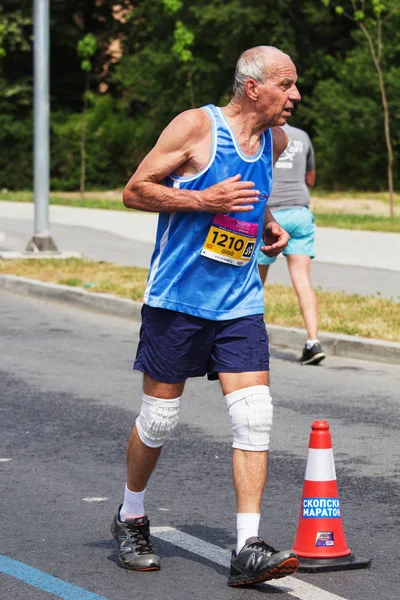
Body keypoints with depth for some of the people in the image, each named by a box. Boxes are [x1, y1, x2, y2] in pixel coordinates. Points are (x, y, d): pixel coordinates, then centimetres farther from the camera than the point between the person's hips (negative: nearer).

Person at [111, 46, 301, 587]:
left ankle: (248, 550, -9)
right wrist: (205, 201, -19)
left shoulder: (275, 140, 10)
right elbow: (134, 191, -9)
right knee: (159, 419, 5)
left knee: (255, 419, -9)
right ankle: (131, 518, 29)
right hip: (177, 298, -5)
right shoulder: (196, 126, -9)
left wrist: (268, 224, 11)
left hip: (240, 303, 5)